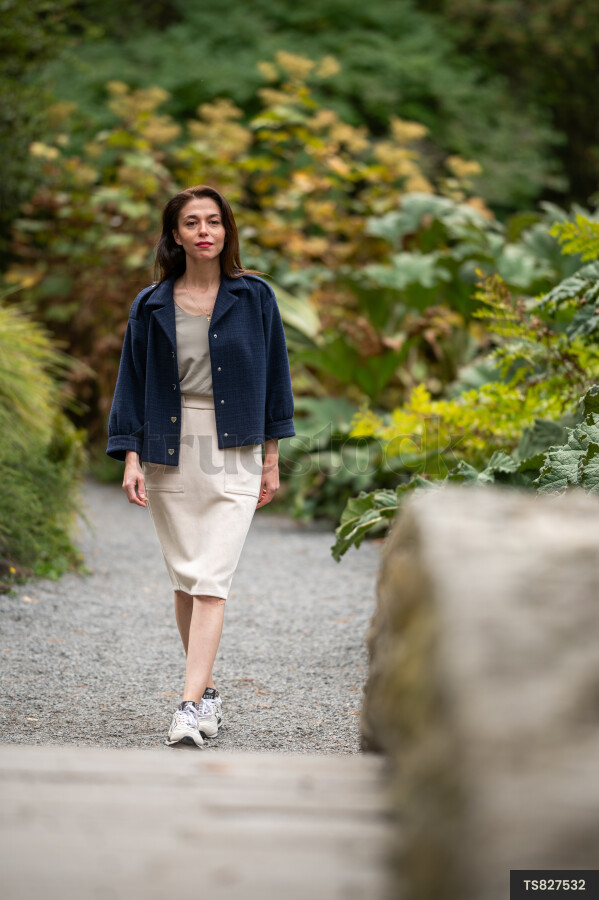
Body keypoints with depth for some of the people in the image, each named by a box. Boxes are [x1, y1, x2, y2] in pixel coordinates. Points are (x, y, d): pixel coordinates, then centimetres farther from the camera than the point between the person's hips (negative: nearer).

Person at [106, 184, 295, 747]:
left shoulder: (254, 298, 2)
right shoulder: (151, 306, 4)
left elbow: (273, 374, 7)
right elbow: (132, 380, 7)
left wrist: (272, 458, 5)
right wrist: (130, 457, -3)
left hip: (233, 454, -2)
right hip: (169, 453, 2)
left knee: (211, 581, -12)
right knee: (184, 579, 7)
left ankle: (191, 706, -16)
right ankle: (208, 691, 21)